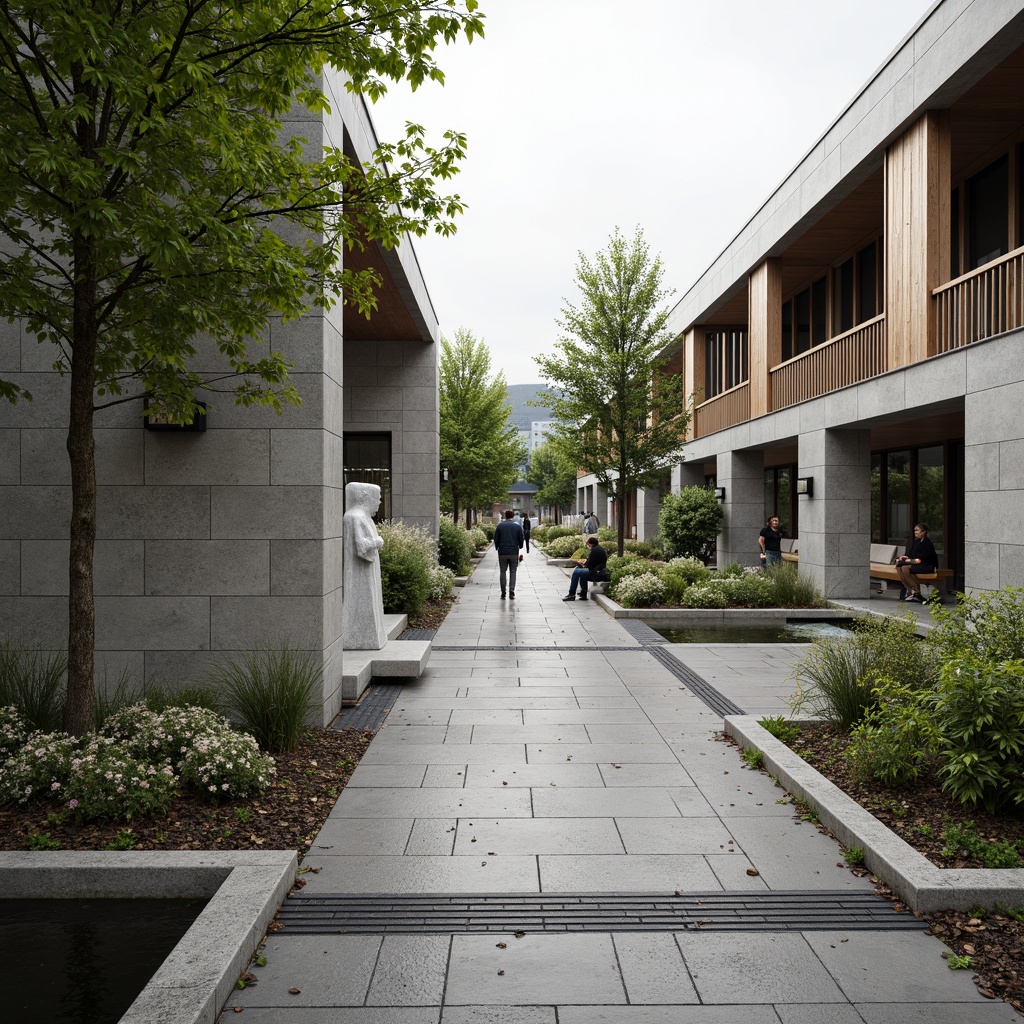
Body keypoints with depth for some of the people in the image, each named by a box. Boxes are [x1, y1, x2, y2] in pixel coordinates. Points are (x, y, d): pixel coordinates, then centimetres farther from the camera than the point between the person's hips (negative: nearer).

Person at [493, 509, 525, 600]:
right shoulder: (517, 526, 1)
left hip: (502, 553, 0)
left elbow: (496, 539, 3)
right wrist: (520, 548, 25)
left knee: (503, 572, 7)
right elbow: (521, 540, 6)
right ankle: (511, 592, -5)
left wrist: (497, 548, 19)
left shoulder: (500, 526, 0)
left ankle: (503, 593, 6)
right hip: (514, 553, 0)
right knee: (512, 573, 6)